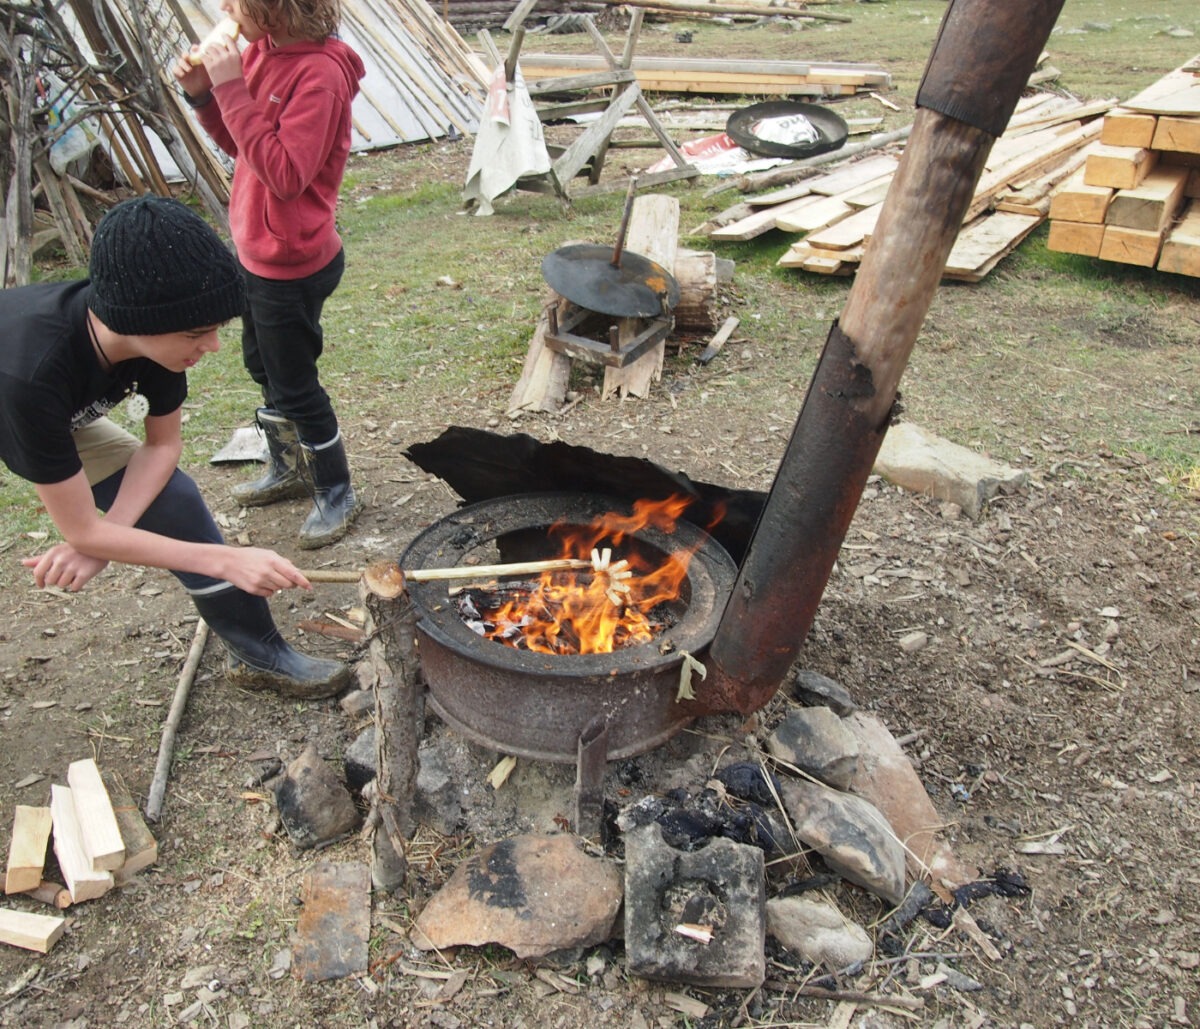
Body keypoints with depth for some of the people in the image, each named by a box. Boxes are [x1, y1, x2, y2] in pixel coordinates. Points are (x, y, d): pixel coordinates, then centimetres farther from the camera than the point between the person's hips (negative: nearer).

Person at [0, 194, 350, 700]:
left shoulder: (155, 333, -28)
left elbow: (163, 443, -11)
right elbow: (81, 532, -34)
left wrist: (101, 537, -24)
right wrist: (228, 560, -35)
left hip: (68, 416, 4)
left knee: (173, 501, -5)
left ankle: (260, 654, 7)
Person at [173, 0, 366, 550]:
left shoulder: (319, 73, -22)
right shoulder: (261, 53, 3)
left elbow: (286, 174, -28)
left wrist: (232, 90, -27)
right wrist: (204, 94, -2)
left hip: (293, 264, -9)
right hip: (256, 252, 9)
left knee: (294, 386, 4)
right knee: (263, 367, 23)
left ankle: (336, 494, 24)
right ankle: (288, 468, 44)